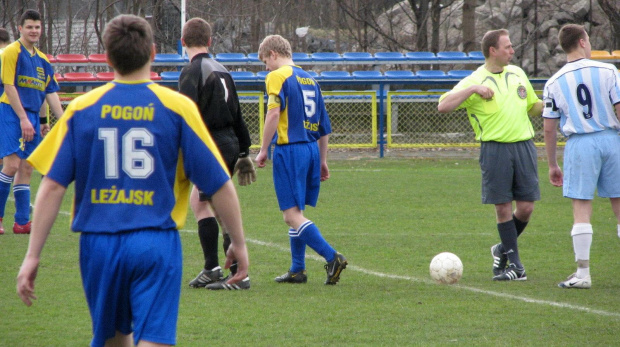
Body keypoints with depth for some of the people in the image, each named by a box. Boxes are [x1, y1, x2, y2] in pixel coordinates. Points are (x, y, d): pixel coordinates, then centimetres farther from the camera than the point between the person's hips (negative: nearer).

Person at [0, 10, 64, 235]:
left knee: (26, 169, 5)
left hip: (32, 117, 7)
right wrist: (23, 118, -17)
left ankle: (22, 222, 6)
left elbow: (50, 93, 17)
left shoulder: (42, 60, 16)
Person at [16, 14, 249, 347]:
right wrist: (238, 243, 10)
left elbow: (52, 186, -1)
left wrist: (32, 256, 2)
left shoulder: (81, 109, 2)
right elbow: (219, 185, -1)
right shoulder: (178, 107, -2)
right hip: (156, 244, -3)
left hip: (99, 244, 3)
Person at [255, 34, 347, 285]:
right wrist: (322, 161, 25)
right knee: (295, 212, 16)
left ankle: (332, 257, -19)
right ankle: (297, 270, 16)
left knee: (292, 213, -9)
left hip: (289, 149, -8)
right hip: (311, 149, 8)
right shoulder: (309, 79, 19)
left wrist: (263, 151, -11)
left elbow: (274, 114, -18)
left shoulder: (277, 77, -5)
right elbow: (324, 126, 20)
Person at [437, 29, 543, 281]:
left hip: (524, 145, 4)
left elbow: (532, 107, 28)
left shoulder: (517, 74, 15)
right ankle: (514, 263, 7)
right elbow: (443, 106, -11)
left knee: (526, 206, 1)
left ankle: (503, 250, 24)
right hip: (495, 148, -4)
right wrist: (472, 90, -19)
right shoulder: (474, 80, -2)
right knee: (503, 207, -3)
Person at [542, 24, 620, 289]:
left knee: (581, 208, -1)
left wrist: (552, 165, 13)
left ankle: (583, 273, -4)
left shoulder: (554, 83, 3)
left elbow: (549, 128, 5)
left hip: (579, 143, 0)